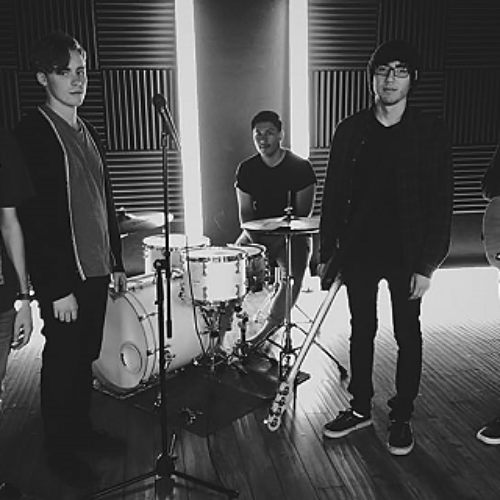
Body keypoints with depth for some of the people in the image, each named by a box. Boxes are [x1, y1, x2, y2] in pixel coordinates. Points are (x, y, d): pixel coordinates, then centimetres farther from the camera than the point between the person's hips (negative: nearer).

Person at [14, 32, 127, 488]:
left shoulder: (88, 133, 13)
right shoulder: (33, 134, -12)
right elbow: (33, 218, -18)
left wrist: (116, 262, 15)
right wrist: (56, 288, -19)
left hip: (95, 270, 7)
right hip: (62, 277, -7)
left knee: (86, 356, 18)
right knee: (62, 361, 6)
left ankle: (82, 431, 36)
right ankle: (60, 451, 24)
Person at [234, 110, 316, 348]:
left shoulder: (300, 167, -9)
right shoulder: (246, 169, 1)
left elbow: (303, 214, -10)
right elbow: (245, 212, 3)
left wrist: (280, 241, -20)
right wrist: (254, 241, -14)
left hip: (292, 234, -3)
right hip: (257, 232, 3)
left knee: (293, 277, -29)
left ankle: (269, 327, -12)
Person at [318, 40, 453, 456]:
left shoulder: (431, 134, -5)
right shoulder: (350, 131, 2)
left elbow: (441, 203, -7)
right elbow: (334, 195, 4)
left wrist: (427, 265, -12)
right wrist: (326, 253, 2)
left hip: (407, 256, -2)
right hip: (359, 251, 2)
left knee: (407, 336, 9)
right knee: (361, 332, 13)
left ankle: (402, 418, 26)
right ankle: (361, 408, 30)